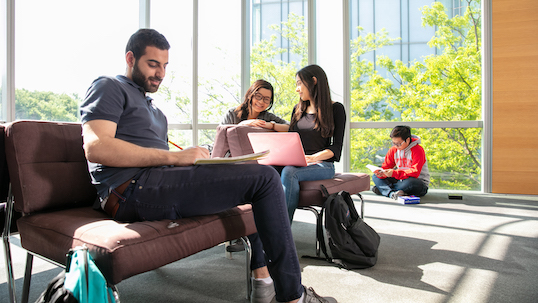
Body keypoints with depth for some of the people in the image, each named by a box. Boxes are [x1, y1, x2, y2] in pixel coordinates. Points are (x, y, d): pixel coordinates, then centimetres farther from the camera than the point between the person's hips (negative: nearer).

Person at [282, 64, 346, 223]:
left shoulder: (335, 109, 4)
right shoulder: (297, 110, 21)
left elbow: (336, 147, -4)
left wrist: (313, 157, -23)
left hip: (323, 165, -4)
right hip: (296, 164, 4)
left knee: (289, 172, -36)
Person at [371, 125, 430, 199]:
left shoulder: (418, 150, -17)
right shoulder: (393, 150, 3)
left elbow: (415, 172, -26)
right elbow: (386, 167, 2)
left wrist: (394, 173, -36)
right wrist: (382, 173, -23)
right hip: (401, 180, 6)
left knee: (410, 182, -42)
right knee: (375, 177, -8)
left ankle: (383, 189, -25)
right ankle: (392, 193, -34)